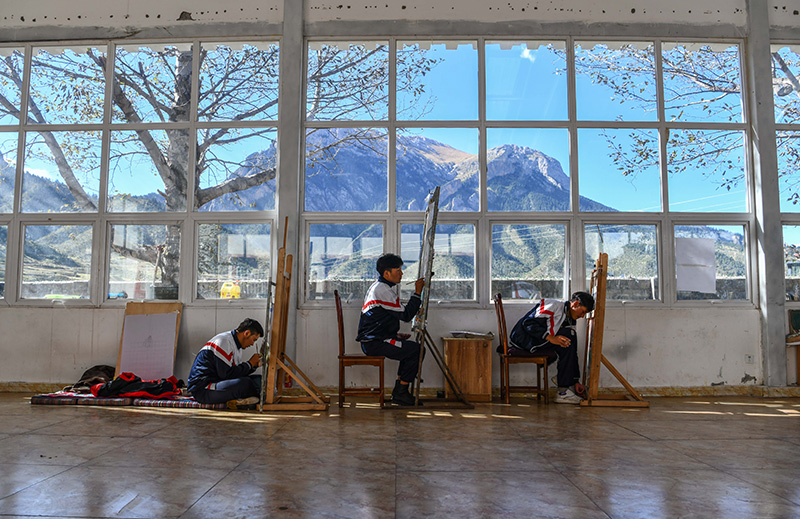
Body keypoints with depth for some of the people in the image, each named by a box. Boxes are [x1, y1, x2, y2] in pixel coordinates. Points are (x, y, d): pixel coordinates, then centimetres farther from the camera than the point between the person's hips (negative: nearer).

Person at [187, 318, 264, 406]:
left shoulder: (236, 345, 14)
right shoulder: (223, 342, -17)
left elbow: (237, 372, 16)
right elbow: (226, 374, -21)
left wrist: (254, 365, 1)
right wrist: (250, 364, -11)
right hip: (202, 389, -10)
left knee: (258, 379, 1)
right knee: (245, 383, -31)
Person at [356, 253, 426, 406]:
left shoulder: (379, 286, 18)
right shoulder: (383, 290, -16)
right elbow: (405, 315, -18)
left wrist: (395, 335, 15)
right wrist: (417, 292, -11)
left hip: (373, 340, 11)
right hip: (373, 343, -11)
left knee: (411, 348, 12)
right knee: (416, 349, -16)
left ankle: (398, 391, 13)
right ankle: (400, 393, -7)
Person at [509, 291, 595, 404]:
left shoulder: (571, 321, 14)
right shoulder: (554, 305, -11)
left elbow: (572, 352, 14)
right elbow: (528, 323, -20)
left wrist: (575, 380, 11)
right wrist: (551, 338, -28)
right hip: (523, 339, -8)